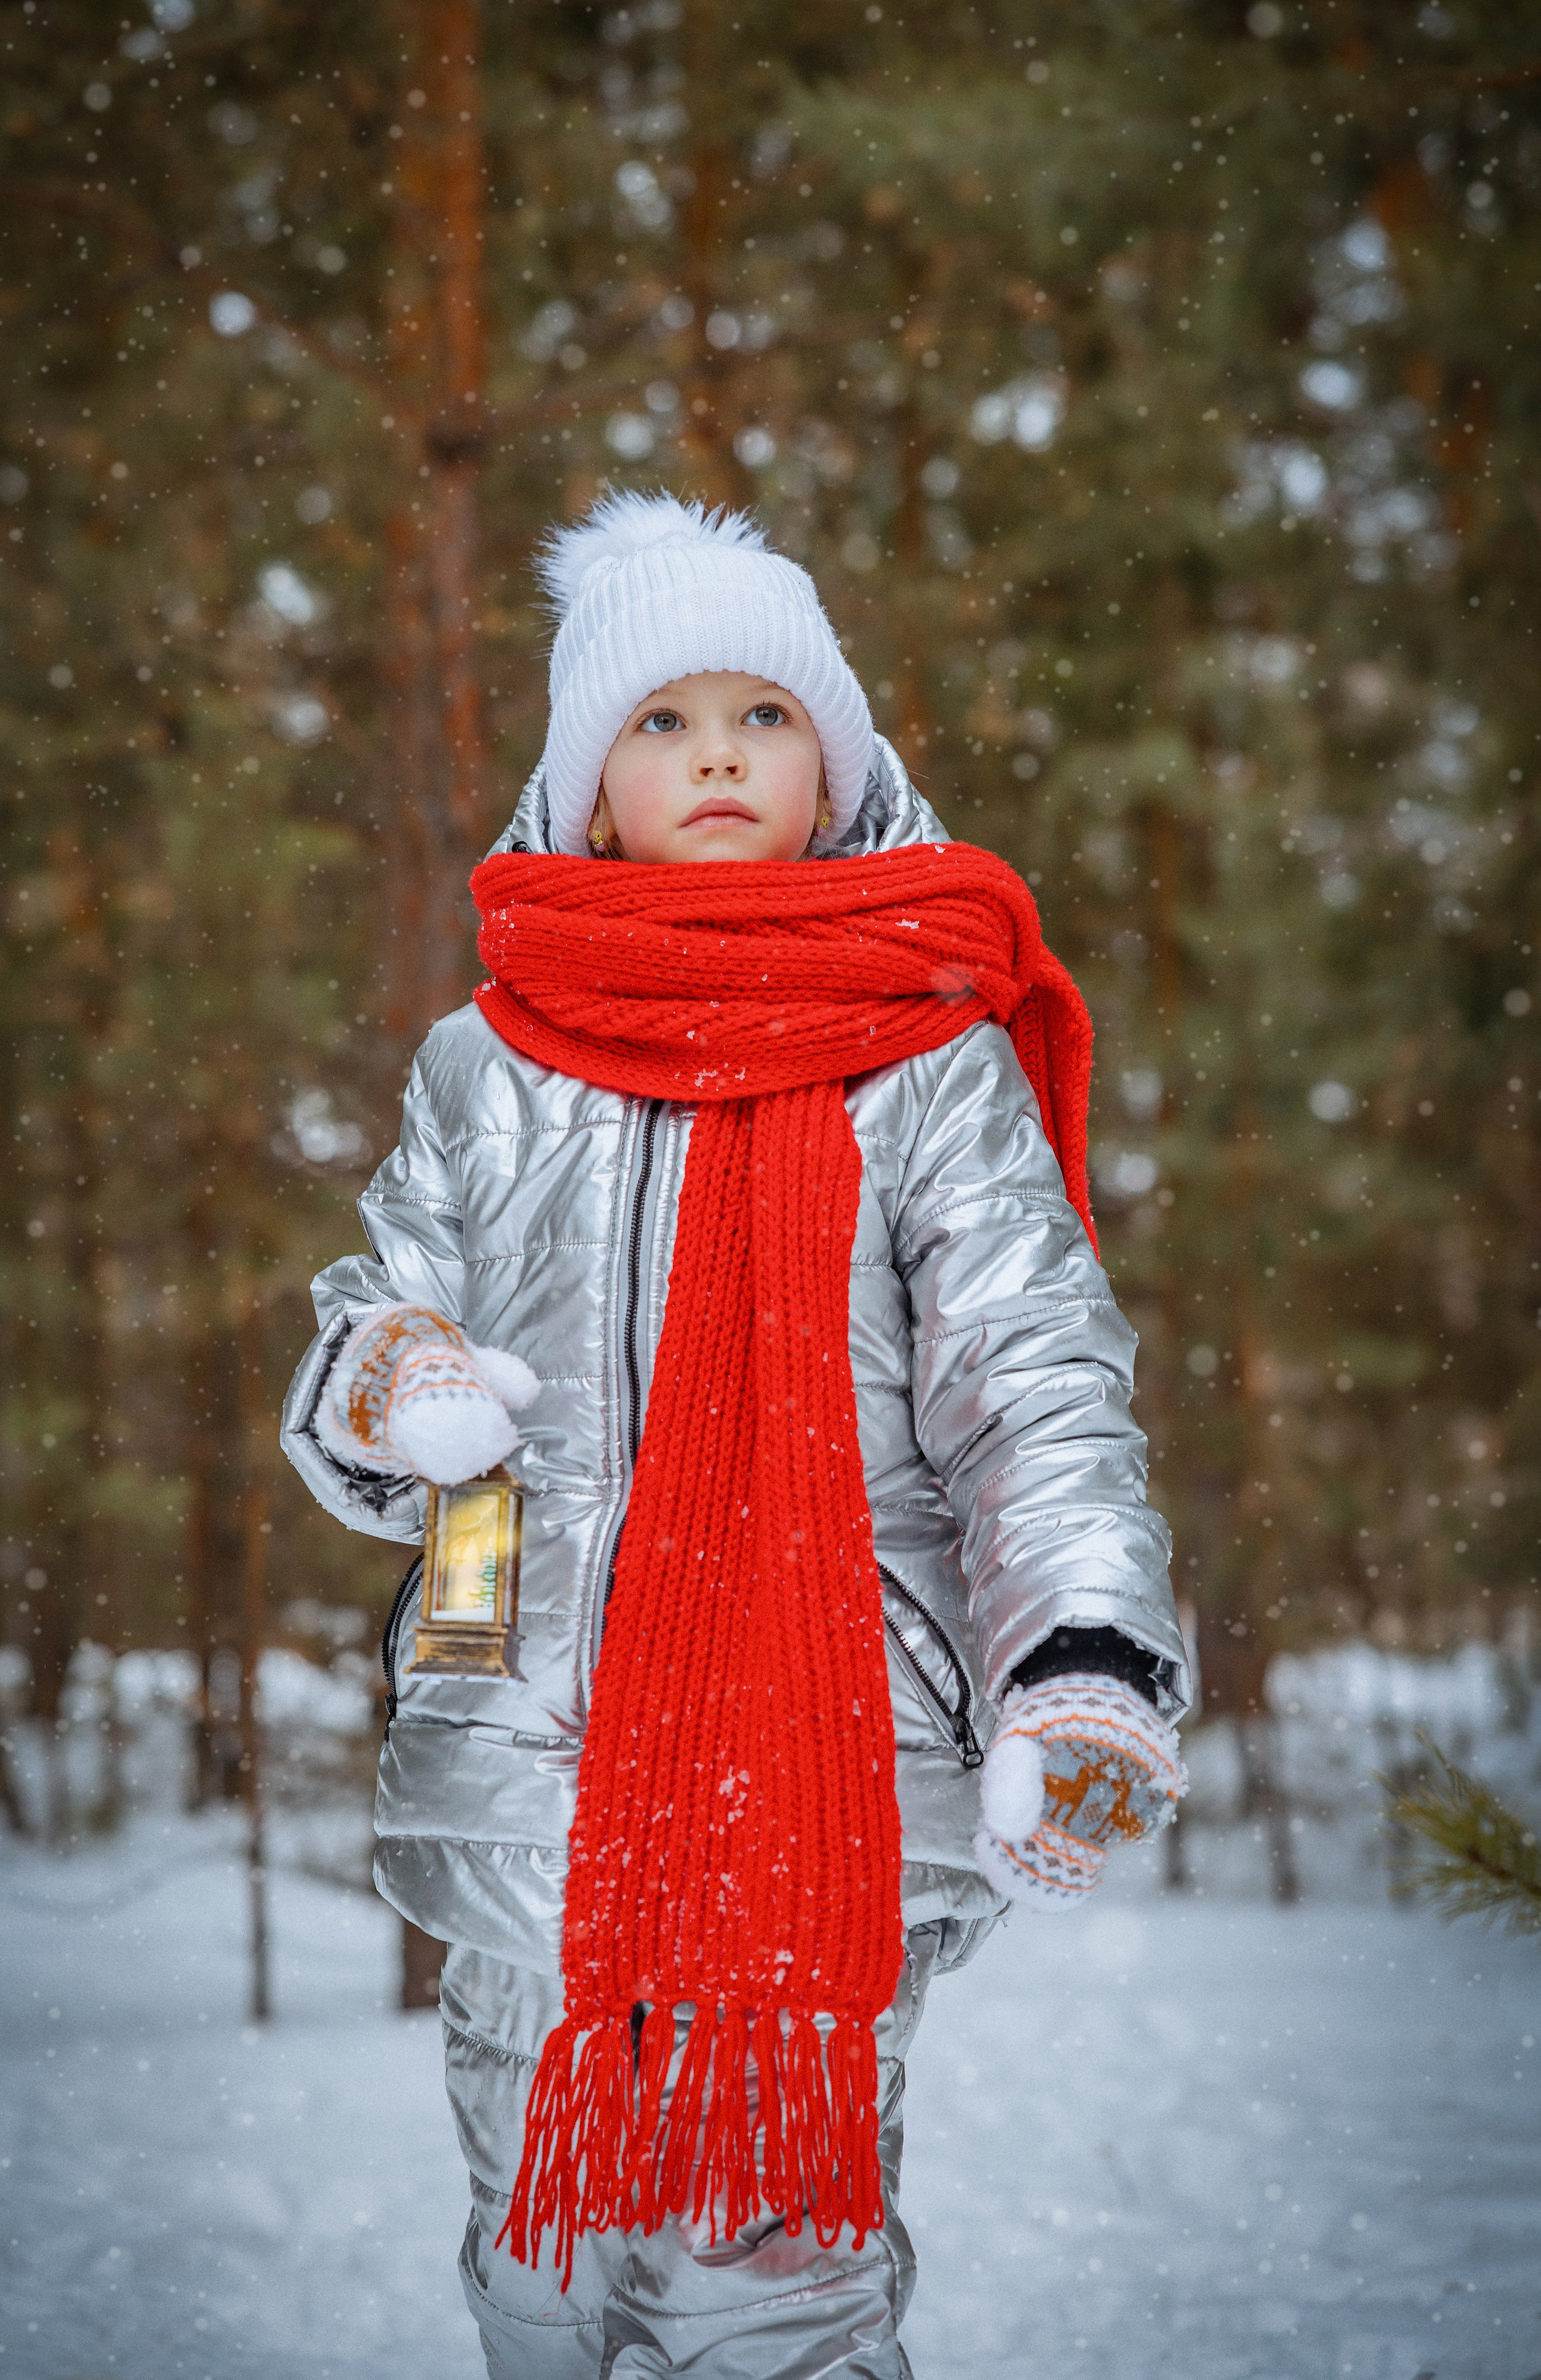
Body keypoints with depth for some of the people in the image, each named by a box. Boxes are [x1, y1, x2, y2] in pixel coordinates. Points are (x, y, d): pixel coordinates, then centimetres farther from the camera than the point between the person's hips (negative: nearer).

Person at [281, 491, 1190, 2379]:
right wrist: (377, 1387, -8)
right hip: (524, 1777, 3)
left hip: (823, 1781, -3)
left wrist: (1084, 1675, -20)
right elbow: (382, 1311, 17)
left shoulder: (935, 1067, 3)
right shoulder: (485, 1069, 11)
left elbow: (1036, 1396, -3)